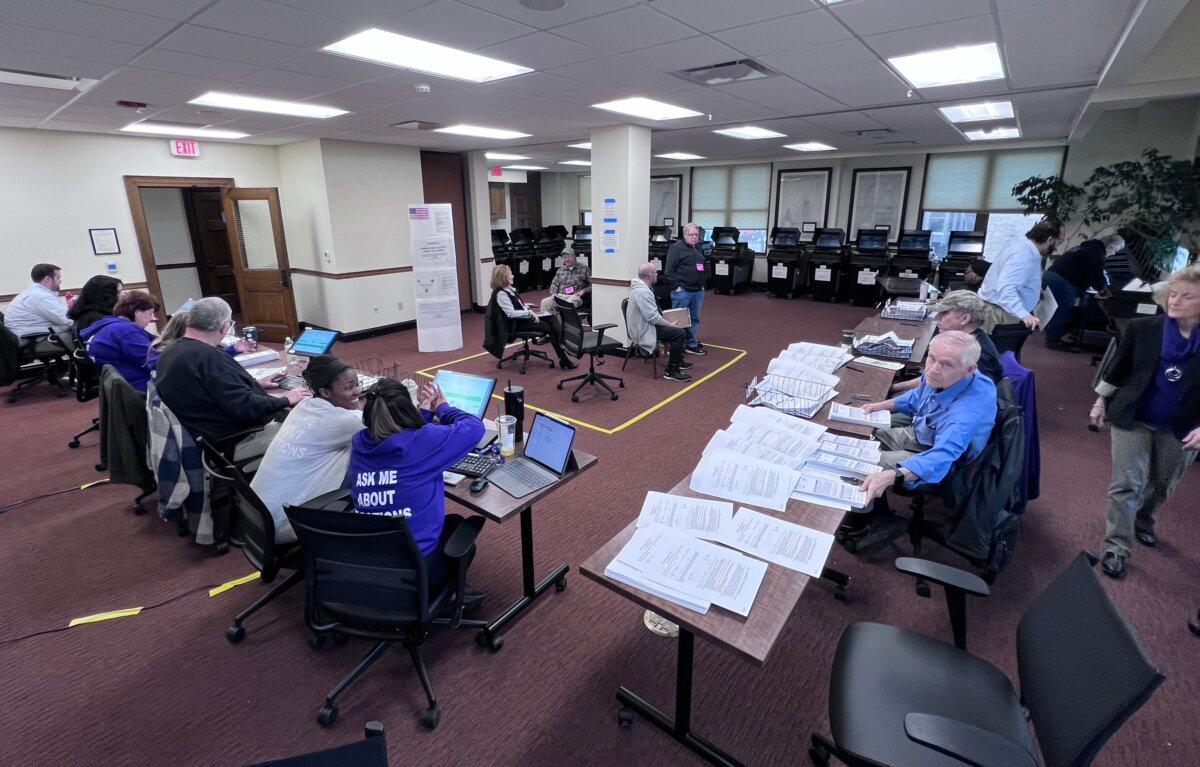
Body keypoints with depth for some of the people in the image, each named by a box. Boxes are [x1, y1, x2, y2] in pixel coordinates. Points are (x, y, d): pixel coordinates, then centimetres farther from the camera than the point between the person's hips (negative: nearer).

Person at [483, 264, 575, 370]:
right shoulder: (501, 294, -16)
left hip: (524, 317, 9)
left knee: (553, 319, -10)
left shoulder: (510, 288, 11)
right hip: (516, 323, -9)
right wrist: (529, 313, -19)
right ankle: (563, 359, -13)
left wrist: (528, 309, 5)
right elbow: (512, 313, -23)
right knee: (550, 327, -18)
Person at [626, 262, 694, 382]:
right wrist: (669, 324, -14)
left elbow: (653, 311, 19)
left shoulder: (642, 287, 10)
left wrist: (666, 319, 9)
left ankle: (678, 361, 33)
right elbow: (652, 317, -26)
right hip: (644, 331, -11)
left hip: (644, 326, 11)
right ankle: (671, 371, -13)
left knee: (677, 328, 21)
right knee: (679, 333, -18)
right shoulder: (642, 292, -25)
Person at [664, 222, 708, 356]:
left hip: (697, 291, 8)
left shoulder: (698, 248, 18)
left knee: (694, 319, 12)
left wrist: (702, 285, 18)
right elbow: (669, 270, -14)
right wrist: (676, 286, -17)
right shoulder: (677, 248, -8)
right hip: (682, 291, -8)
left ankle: (691, 344, 21)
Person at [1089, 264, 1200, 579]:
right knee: (1126, 484, -2)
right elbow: (1118, 367, 3)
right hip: (1131, 418, -2)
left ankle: (1143, 520, 47)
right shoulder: (1142, 328, -10)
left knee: (1163, 485, 20)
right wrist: (1101, 401, 8)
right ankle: (1117, 548, 6)